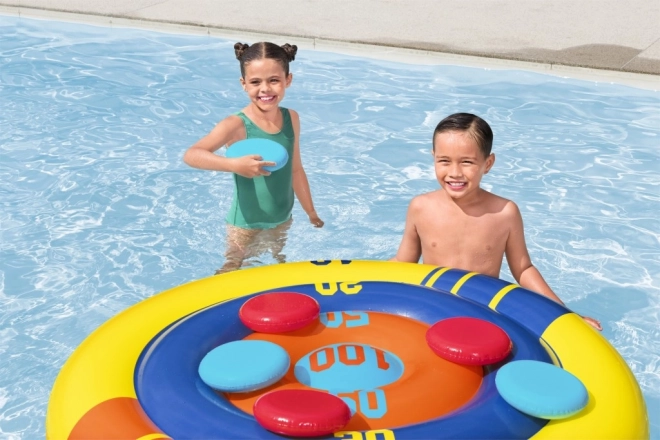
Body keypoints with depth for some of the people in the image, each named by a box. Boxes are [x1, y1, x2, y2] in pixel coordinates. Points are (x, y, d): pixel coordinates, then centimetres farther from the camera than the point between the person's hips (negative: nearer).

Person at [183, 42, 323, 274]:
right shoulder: (236, 126, -22)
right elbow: (191, 155, -35)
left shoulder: (291, 119, -5)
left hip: (283, 220, 5)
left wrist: (311, 212, 15)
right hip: (246, 224, -5)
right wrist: (234, 164, -50)